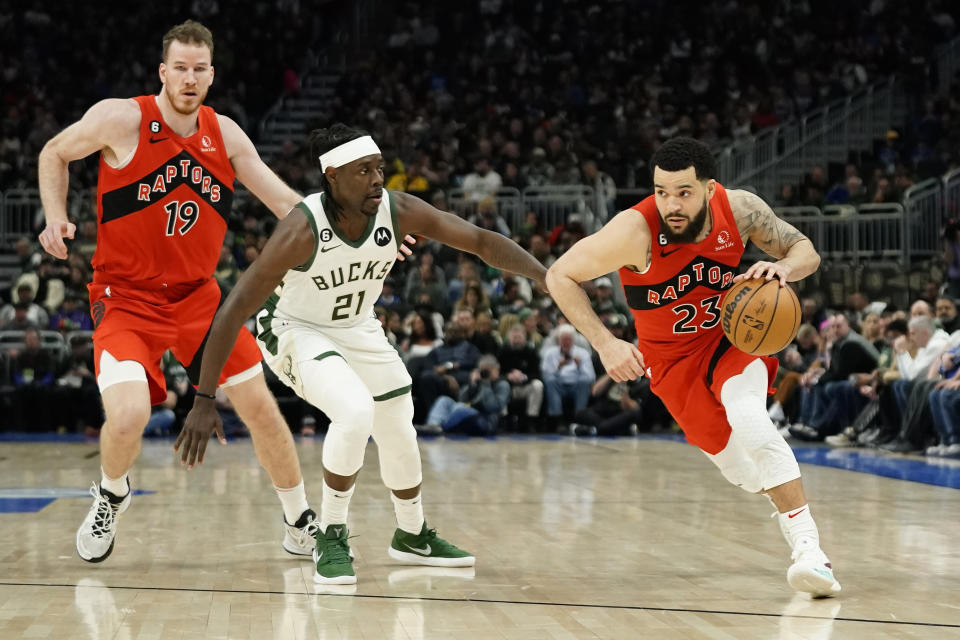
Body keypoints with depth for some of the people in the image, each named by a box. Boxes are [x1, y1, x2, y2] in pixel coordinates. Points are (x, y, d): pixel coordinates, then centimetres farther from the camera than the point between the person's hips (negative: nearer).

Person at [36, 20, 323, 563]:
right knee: (128, 417, -24)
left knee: (260, 405, 3)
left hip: (198, 295, 4)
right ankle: (112, 495, 11)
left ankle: (301, 523, 23)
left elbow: (287, 203, 4)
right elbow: (55, 153, 5)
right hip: (126, 298, -4)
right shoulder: (121, 119, -13)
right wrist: (56, 216, -10)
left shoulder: (224, 134, -1)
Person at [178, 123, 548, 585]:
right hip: (296, 330, -6)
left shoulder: (398, 211, -22)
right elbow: (235, 309, -32)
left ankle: (412, 537, 40)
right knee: (356, 412, -29)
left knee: (399, 430, 13)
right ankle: (331, 539, -9)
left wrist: (547, 276, -31)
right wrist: (204, 400, -34)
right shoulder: (302, 230, -34)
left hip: (358, 328, 6)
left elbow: (482, 241, -16)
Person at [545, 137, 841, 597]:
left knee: (747, 417, -29)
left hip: (731, 336, 0)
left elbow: (806, 251, -7)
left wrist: (783, 268, -31)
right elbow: (560, 275, -19)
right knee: (739, 466, 1)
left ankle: (808, 546, -29)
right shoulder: (636, 231, -29)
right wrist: (605, 344, -27)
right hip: (674, 359, 0)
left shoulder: (738, 209, -20)